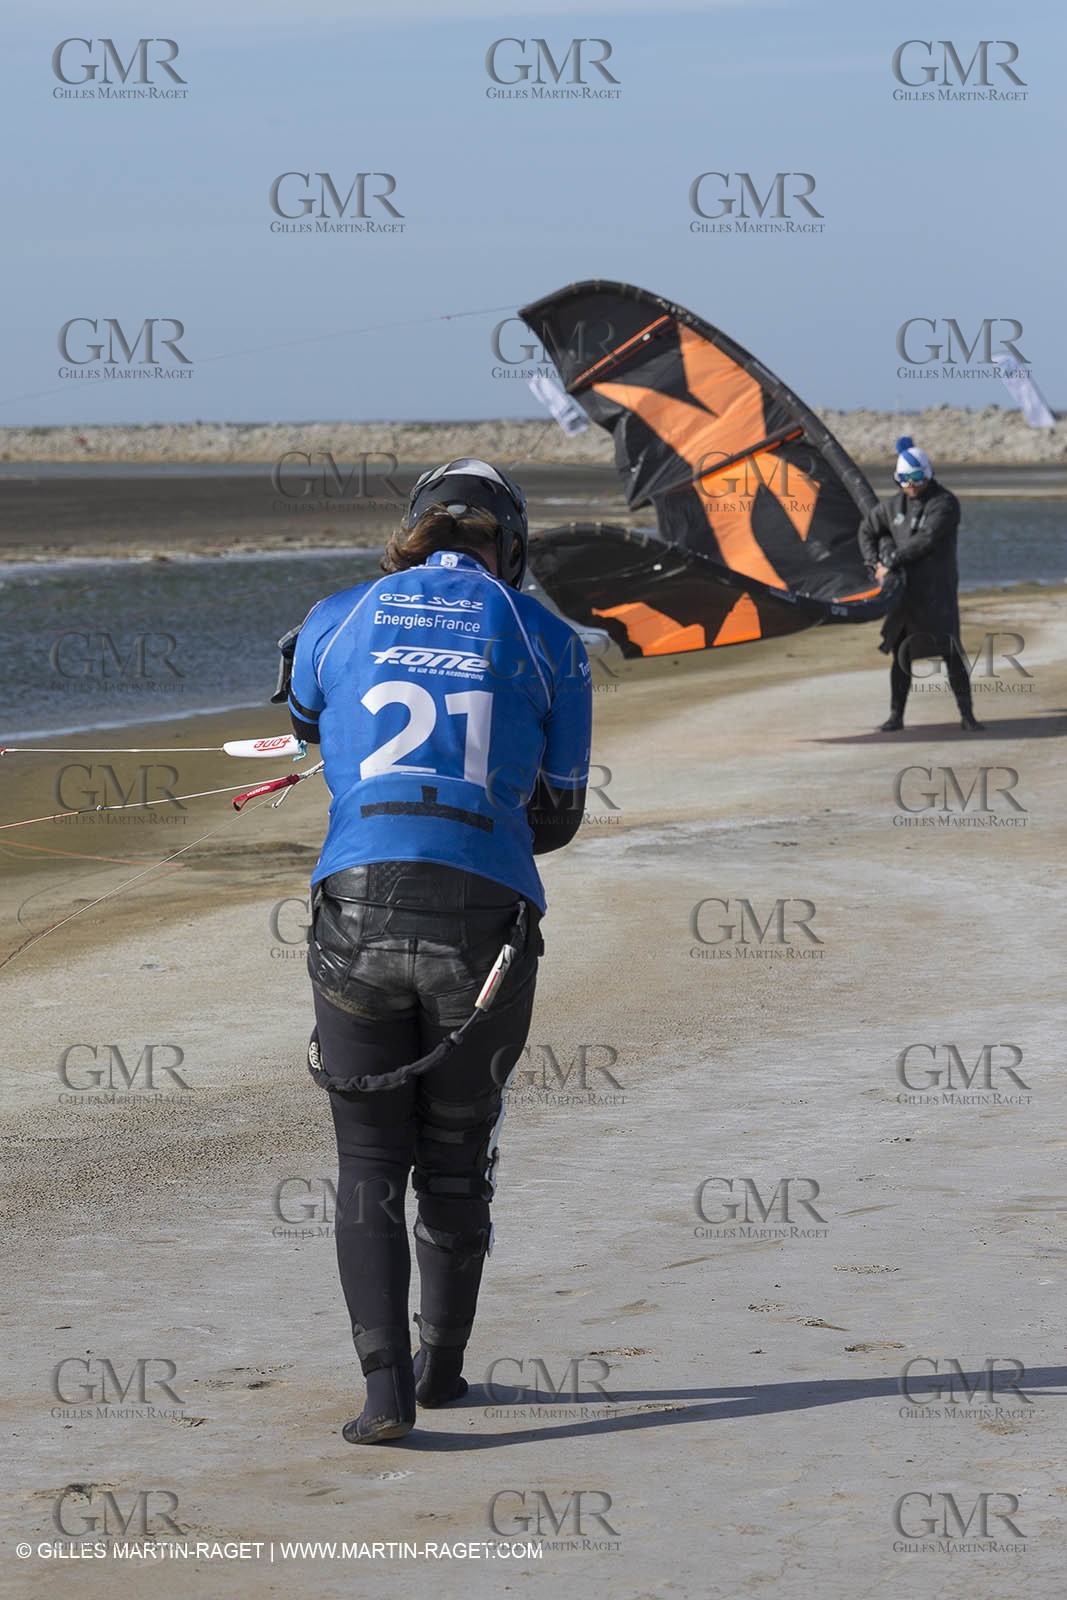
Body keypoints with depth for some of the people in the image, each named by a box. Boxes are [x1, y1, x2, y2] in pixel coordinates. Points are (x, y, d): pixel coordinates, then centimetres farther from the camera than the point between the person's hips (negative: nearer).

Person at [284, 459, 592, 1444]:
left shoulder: (338, 621, 11)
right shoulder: (547, 639, 9)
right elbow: (558, 816, 16)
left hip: (359, 909, 0)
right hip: (486, 920, 0)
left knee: (369, 1164, 8)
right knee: (457, 1160, 17)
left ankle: (386, 1386, -6)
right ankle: (441, 1365, 29)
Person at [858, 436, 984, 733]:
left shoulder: (945, 503, -10)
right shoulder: (895, 505, 10)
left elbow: (925, 540, -20)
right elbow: (867, 528, 23)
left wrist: (891, 563, -19)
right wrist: (873, 564, 8)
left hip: (938, 589, -5)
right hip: (905, 590, 6)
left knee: (951, 652, -9)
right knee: (900, 652, 7)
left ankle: (967, 715, -6)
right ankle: (896, 716, 13)